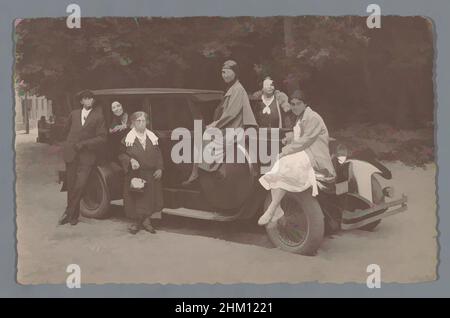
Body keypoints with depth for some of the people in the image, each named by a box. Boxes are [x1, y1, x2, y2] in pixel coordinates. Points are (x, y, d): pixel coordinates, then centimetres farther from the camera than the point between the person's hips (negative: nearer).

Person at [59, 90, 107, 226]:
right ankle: (73, 215, 18)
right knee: (71, 186, 6)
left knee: (80, 185, -14)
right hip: (71, 154, 3)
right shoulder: (74, 114, 12)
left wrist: (83, 144, -10)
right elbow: (66, 130, 26)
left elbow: (102, 138, -5)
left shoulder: (98, 117, 1)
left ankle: (69, 212, 2)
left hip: (87, 155, -3)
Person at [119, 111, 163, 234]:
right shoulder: (128, 138, -3)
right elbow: (122, 155, 0)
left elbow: (158, 155, 10)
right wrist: (130, 160, -18)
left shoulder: (152, 137, 6)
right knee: (135, 200, 0)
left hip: (151, 175, 3)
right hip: (134, 175, -3)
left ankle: (146, 221, 20)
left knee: (150, 198, 6)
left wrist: (159, 169, 0)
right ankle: (136, 222, 15)